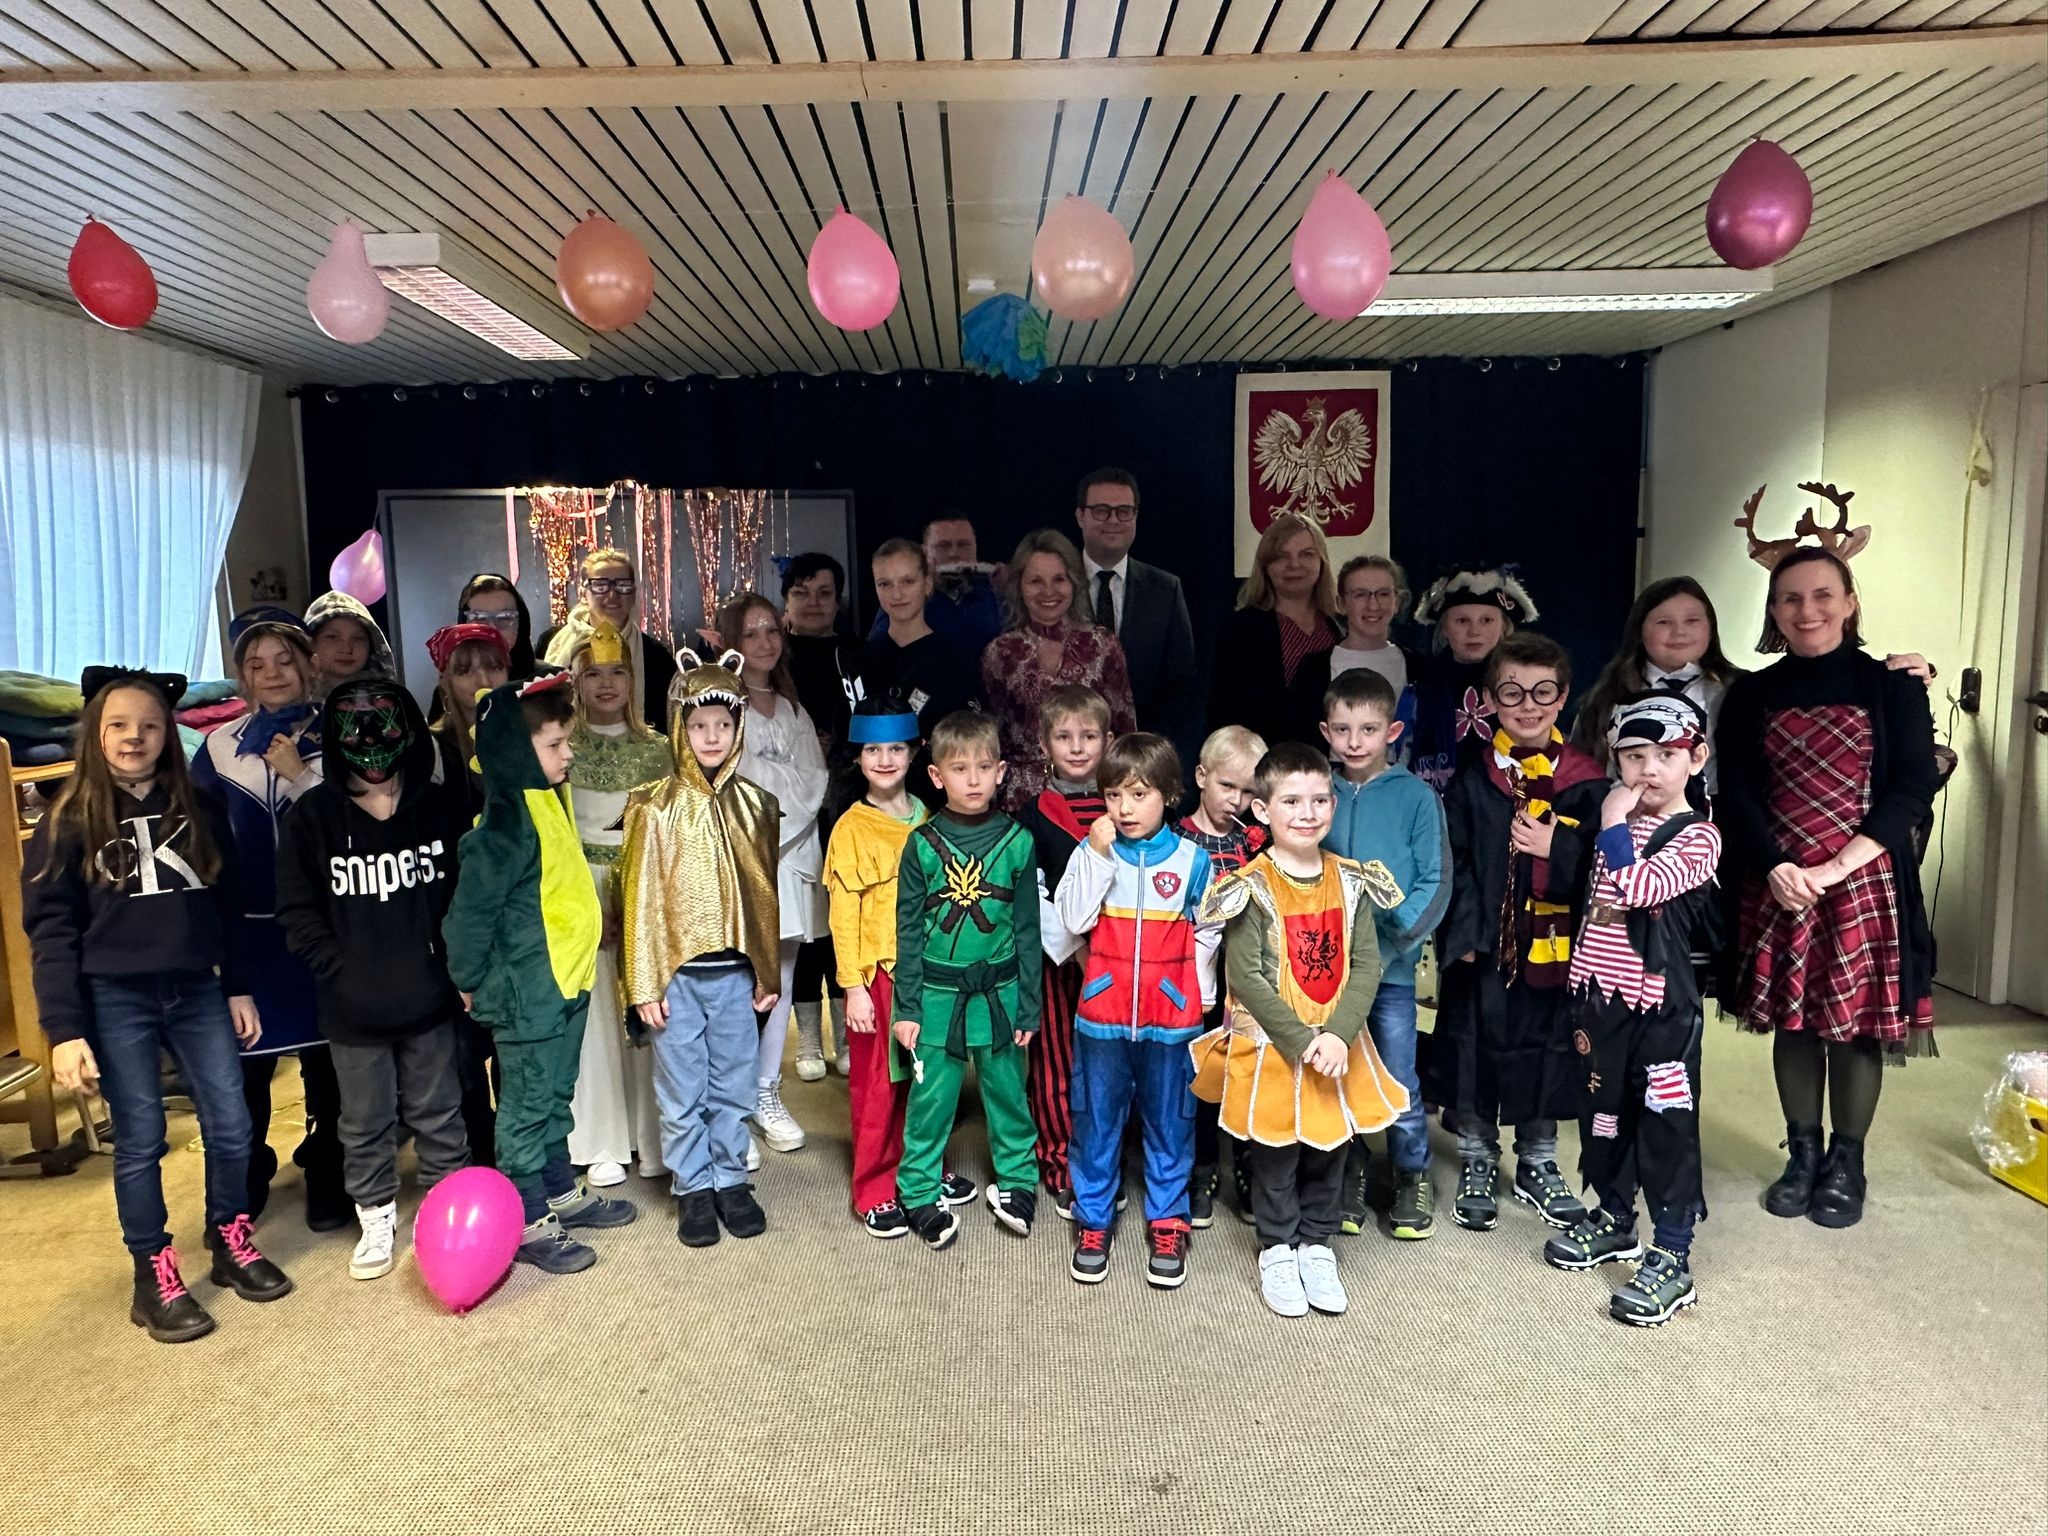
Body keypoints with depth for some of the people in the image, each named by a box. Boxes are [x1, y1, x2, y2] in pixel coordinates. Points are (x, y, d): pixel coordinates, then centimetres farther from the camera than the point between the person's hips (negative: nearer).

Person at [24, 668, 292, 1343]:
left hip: (198, 991, 3)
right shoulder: (68, 823, -3)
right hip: (115, 1000, -3)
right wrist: (64, 1030, -12)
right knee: (140, 1140, 5)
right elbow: (50, 930, -6)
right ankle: (155, 1277, 19)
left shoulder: (199, 810, 6)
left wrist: (238, 987, 9)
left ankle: (231, 1244, 26)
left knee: (231, 1125, 5)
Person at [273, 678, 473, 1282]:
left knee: (438, 1113, 14)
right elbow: (297, 911, -3)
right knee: (365, 1123, 15)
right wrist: (340, 967, -10)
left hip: (430, 997, 0)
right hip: (353, 1007, 0)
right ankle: (376, 1219, 33)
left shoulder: (445, 807, -3)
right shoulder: (313, 816, -4)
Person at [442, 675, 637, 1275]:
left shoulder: (552, 799, 7)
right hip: (525, 990, -9)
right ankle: (527, 1221, 17)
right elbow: (470, 909, -20)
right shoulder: (506, 821, -22)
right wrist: (472, 983, -10)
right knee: (526, 1105, 5)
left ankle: (560, 1190, 36)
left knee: (556, 1096, 21)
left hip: (566, 979, 9)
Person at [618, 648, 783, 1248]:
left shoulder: (754, 805, 3)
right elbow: (641, 897, -5)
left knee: (733, 1085, 12)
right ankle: (693, 1187, 24)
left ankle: (731, 1178, 28)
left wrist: (766, 972, 10)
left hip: (735, 971, 2)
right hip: (677, 972, -2)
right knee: (682, 1090, 9)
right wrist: (643, 983, -5)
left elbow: (764, 894, 8)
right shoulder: (657, 809, -6)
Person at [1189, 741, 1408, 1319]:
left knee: (1329, 1151, 14)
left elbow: (1366, 963, -3)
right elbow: (1245, 975, -15)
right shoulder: (1253, 887, -13)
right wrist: (1300, 1041, -19)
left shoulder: (1351, 881, 0)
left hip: (1338, 1049, 4)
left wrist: (1338, 1035, -16)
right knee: (1276, 1153, 9)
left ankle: (1316, 1245, 33)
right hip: (1271, 1047, -4)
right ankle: (1277, 1250, 28)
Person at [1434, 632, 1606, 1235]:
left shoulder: (1586, 782, 1)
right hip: (1484, 947, -1)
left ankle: (1538, 1164, 32)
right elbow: (1454, 863, -5)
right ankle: (1476, 1163, 26)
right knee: (1478, 1047, 8)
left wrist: (1556, 849, -17)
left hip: (1555, 945, 1)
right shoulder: (1472, 780, -2)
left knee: (1548, 1048, 13)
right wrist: (1464, 935, -12)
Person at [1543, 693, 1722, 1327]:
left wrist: (1614, 825, -16)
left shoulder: (1698, 836, -11)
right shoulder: (1617, 821, 9)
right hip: (1599, 995, 7)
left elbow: (1632, 888, -25)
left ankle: (1671, 1260, 11)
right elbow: (1594, 895, 21)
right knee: (1602, 1114, 18)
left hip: (1661, 1005, -7)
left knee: (1665, 1129, 1)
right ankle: (1614, 1220, 36)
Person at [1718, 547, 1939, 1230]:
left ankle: (1846, 1164, 21)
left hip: (1866, 882, -1)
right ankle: (1802, 1155, 24)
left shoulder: (1892, 685, 2)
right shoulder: (1751, 695, 7)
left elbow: (1913, 788, -5)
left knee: (1857, 1021, 4)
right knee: (1792, 1019, 8)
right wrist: (1777, 869, -15)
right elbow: (1737, 794, 1)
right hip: (1776, 883, 2)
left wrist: (1836, 867, -15)